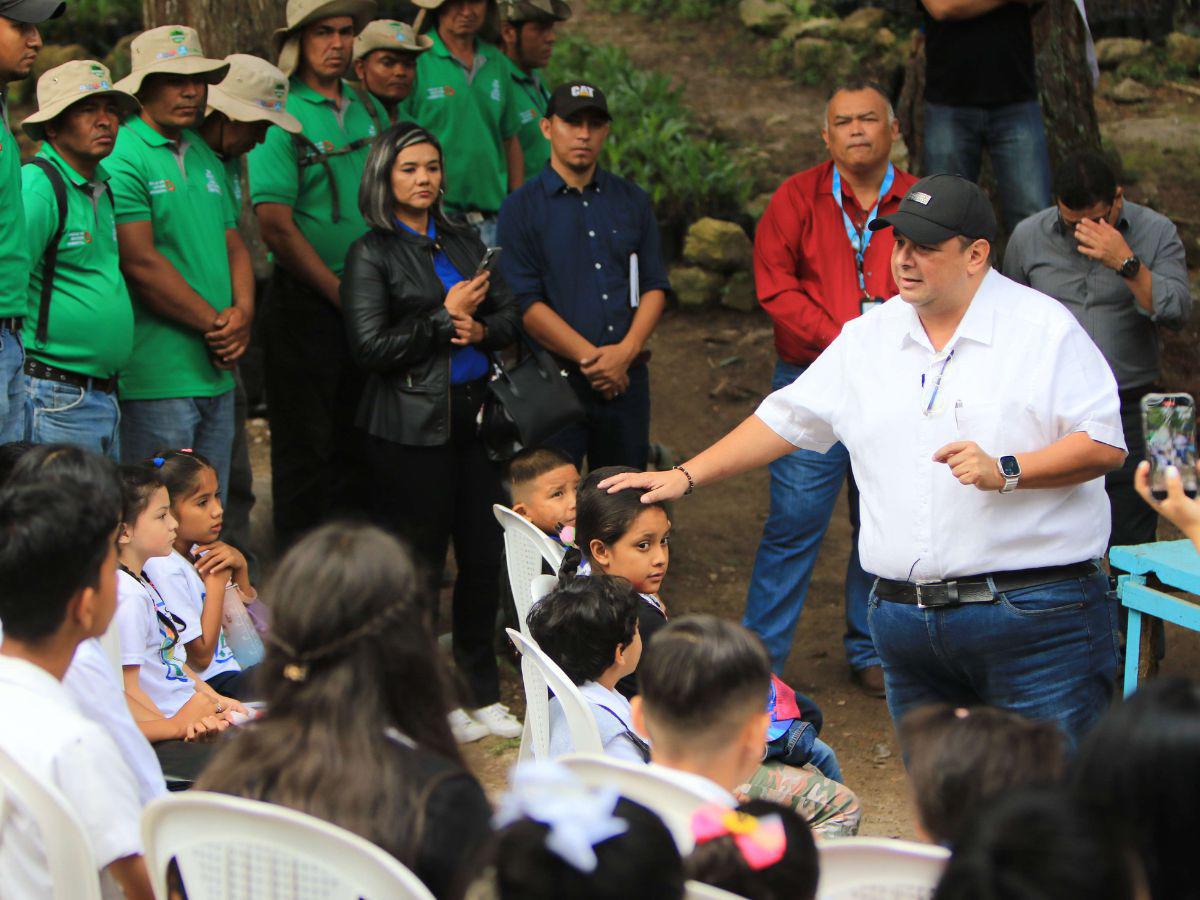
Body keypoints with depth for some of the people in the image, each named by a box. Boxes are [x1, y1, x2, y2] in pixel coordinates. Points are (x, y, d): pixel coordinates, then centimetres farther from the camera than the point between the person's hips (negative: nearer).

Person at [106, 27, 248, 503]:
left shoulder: (205, 156, 17)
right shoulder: (120, 156, -10)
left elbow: (233, 244, 19)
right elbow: (139, 261, -16)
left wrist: (242, 313, -2)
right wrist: (214, 324, -10)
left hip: (217, 373, 8)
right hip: (157, 380, -8)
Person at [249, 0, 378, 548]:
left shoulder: (366, 110, 11)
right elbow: (276, 226, -15)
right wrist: (341, 294, -11)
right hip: (305, 300, -6)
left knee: (355, 440, 12)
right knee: (305, 444, -1)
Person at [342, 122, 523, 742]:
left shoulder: (464, 242, 14)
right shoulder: (372, 254, -4)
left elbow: (509, 317, 16)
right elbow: (370, 347, -12)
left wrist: (480, 329, -6)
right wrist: (446, 318, -11)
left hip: (475, 416, 6)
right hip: (411, 428, -5)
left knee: (485, 556, 6)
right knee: (419, 565, 1)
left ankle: (481, 691, 20)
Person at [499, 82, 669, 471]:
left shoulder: (632, 200, 12)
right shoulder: (521, 209, -1)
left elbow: (654, 286, 8)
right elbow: (527, 304, -8)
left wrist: (626, 351, -9)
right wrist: (591, 358, -14)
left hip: (627, 378, 4)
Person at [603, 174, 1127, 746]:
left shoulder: (1044, 329, -2)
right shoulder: (867, 339, 13)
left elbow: (1104, 444, -7)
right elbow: (786, 419, 19)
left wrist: (1006, 470, -19)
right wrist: (684, 477, 14)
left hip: (1032, 616, -5)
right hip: (905, 622, 5)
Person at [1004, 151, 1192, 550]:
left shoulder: (1156, 232, 1)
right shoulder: (1028, 236, 7)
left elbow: (1178, 313, -10)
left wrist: (1126, 264, -22)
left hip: (1128, 411, -1)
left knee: (1129, 543, -1)